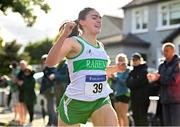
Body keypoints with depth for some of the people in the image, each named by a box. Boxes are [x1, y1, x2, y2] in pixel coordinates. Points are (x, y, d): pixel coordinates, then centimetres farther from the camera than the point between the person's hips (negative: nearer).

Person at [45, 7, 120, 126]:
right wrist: (64, 35, -34)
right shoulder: (73, 41, -8)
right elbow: (50, 62, -25)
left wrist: (116, 68, 13)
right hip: (75, 100, -5)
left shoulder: (100, 45, 12)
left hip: (101, 100, 5)